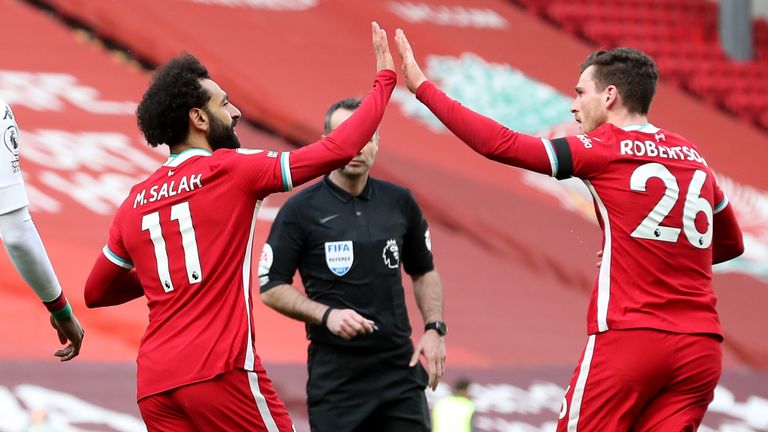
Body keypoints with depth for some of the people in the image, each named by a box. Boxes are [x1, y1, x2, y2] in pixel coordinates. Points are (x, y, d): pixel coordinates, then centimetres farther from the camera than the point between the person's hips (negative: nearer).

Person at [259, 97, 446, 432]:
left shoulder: (399, 203, 8)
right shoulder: (300, 210, -4)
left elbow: (424, 272, 19)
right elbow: (271, 288, -3)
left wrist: (434, 329, 5)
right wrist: (326, 315, -17)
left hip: (400, 366, 3)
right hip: (336, 375, -3)